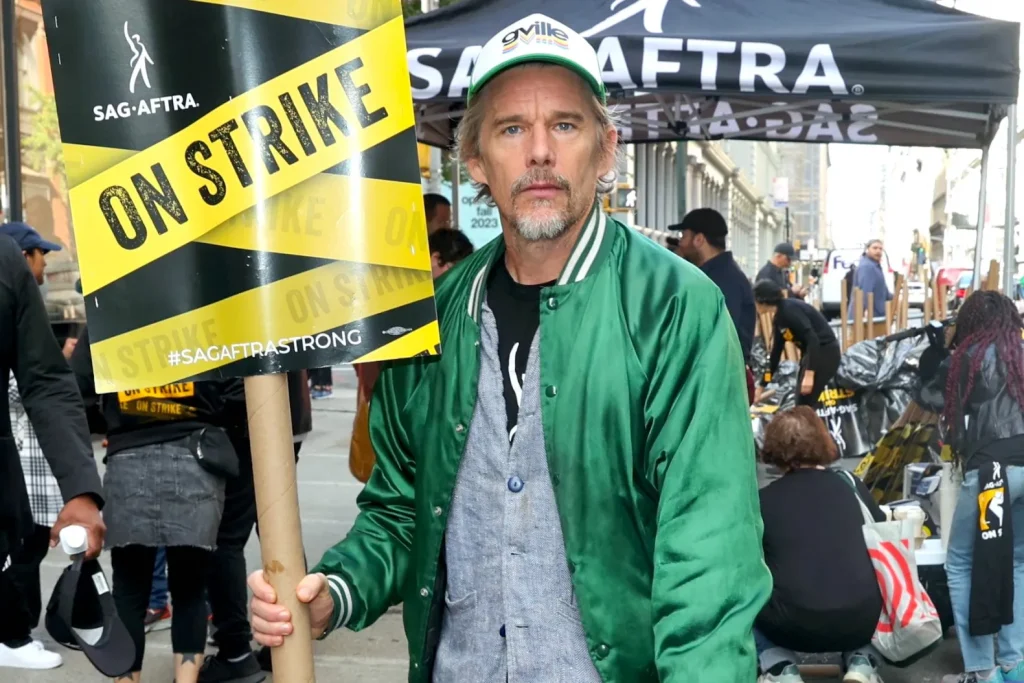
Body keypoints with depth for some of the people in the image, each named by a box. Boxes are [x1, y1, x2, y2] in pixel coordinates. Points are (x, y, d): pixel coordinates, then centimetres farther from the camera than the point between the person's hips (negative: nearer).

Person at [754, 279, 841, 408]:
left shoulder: (790, 310, -18)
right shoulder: (778, 320, 9)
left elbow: (813, 338, -26)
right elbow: (776, 353, 17)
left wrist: (809, 375, -30)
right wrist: (761, 387, 22)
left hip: (825, 353, -9)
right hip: (812, 354, 9)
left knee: (805, 405, -8)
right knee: (802, 404, 10)